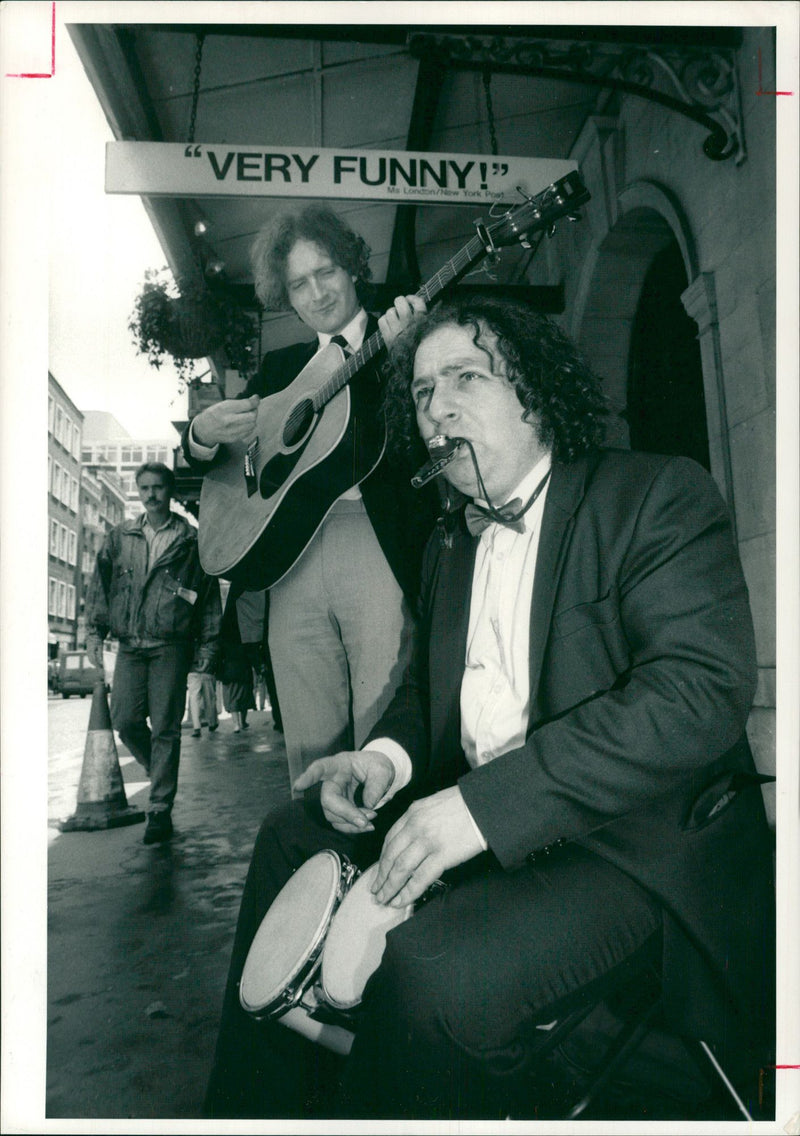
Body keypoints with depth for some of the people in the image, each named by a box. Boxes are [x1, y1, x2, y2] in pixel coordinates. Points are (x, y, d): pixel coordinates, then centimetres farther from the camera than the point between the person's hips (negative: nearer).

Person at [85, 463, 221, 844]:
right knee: (125, 719, -1)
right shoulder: (120, 537, 12)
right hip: (130, 644, 3)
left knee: (165, 727, -3)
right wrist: (94, 631, 4)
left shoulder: (191, 541, 4)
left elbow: (209, 595, 5)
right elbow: (100, 586, 13)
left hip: (171, 645, -3)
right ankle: (161, 772, 27)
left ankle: (160, 809, 6)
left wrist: (207, 644, 1)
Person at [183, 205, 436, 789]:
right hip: (289, 554, 4)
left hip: (381, 547, -4)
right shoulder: (281, 367, 24)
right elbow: (196, 457, 24)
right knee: (310, 751, 4)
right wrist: (205, 431, 2)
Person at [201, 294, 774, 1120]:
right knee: (293, 835, 5)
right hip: (470, 817, 8)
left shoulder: (658, 494, -10)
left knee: (433, 969, -30)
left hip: (634, 842, -7)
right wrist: (388, 756, -5)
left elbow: (702, 690, -24)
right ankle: (260, 1108, 22)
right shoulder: (449, 543, 15)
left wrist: (486, 802, -29)